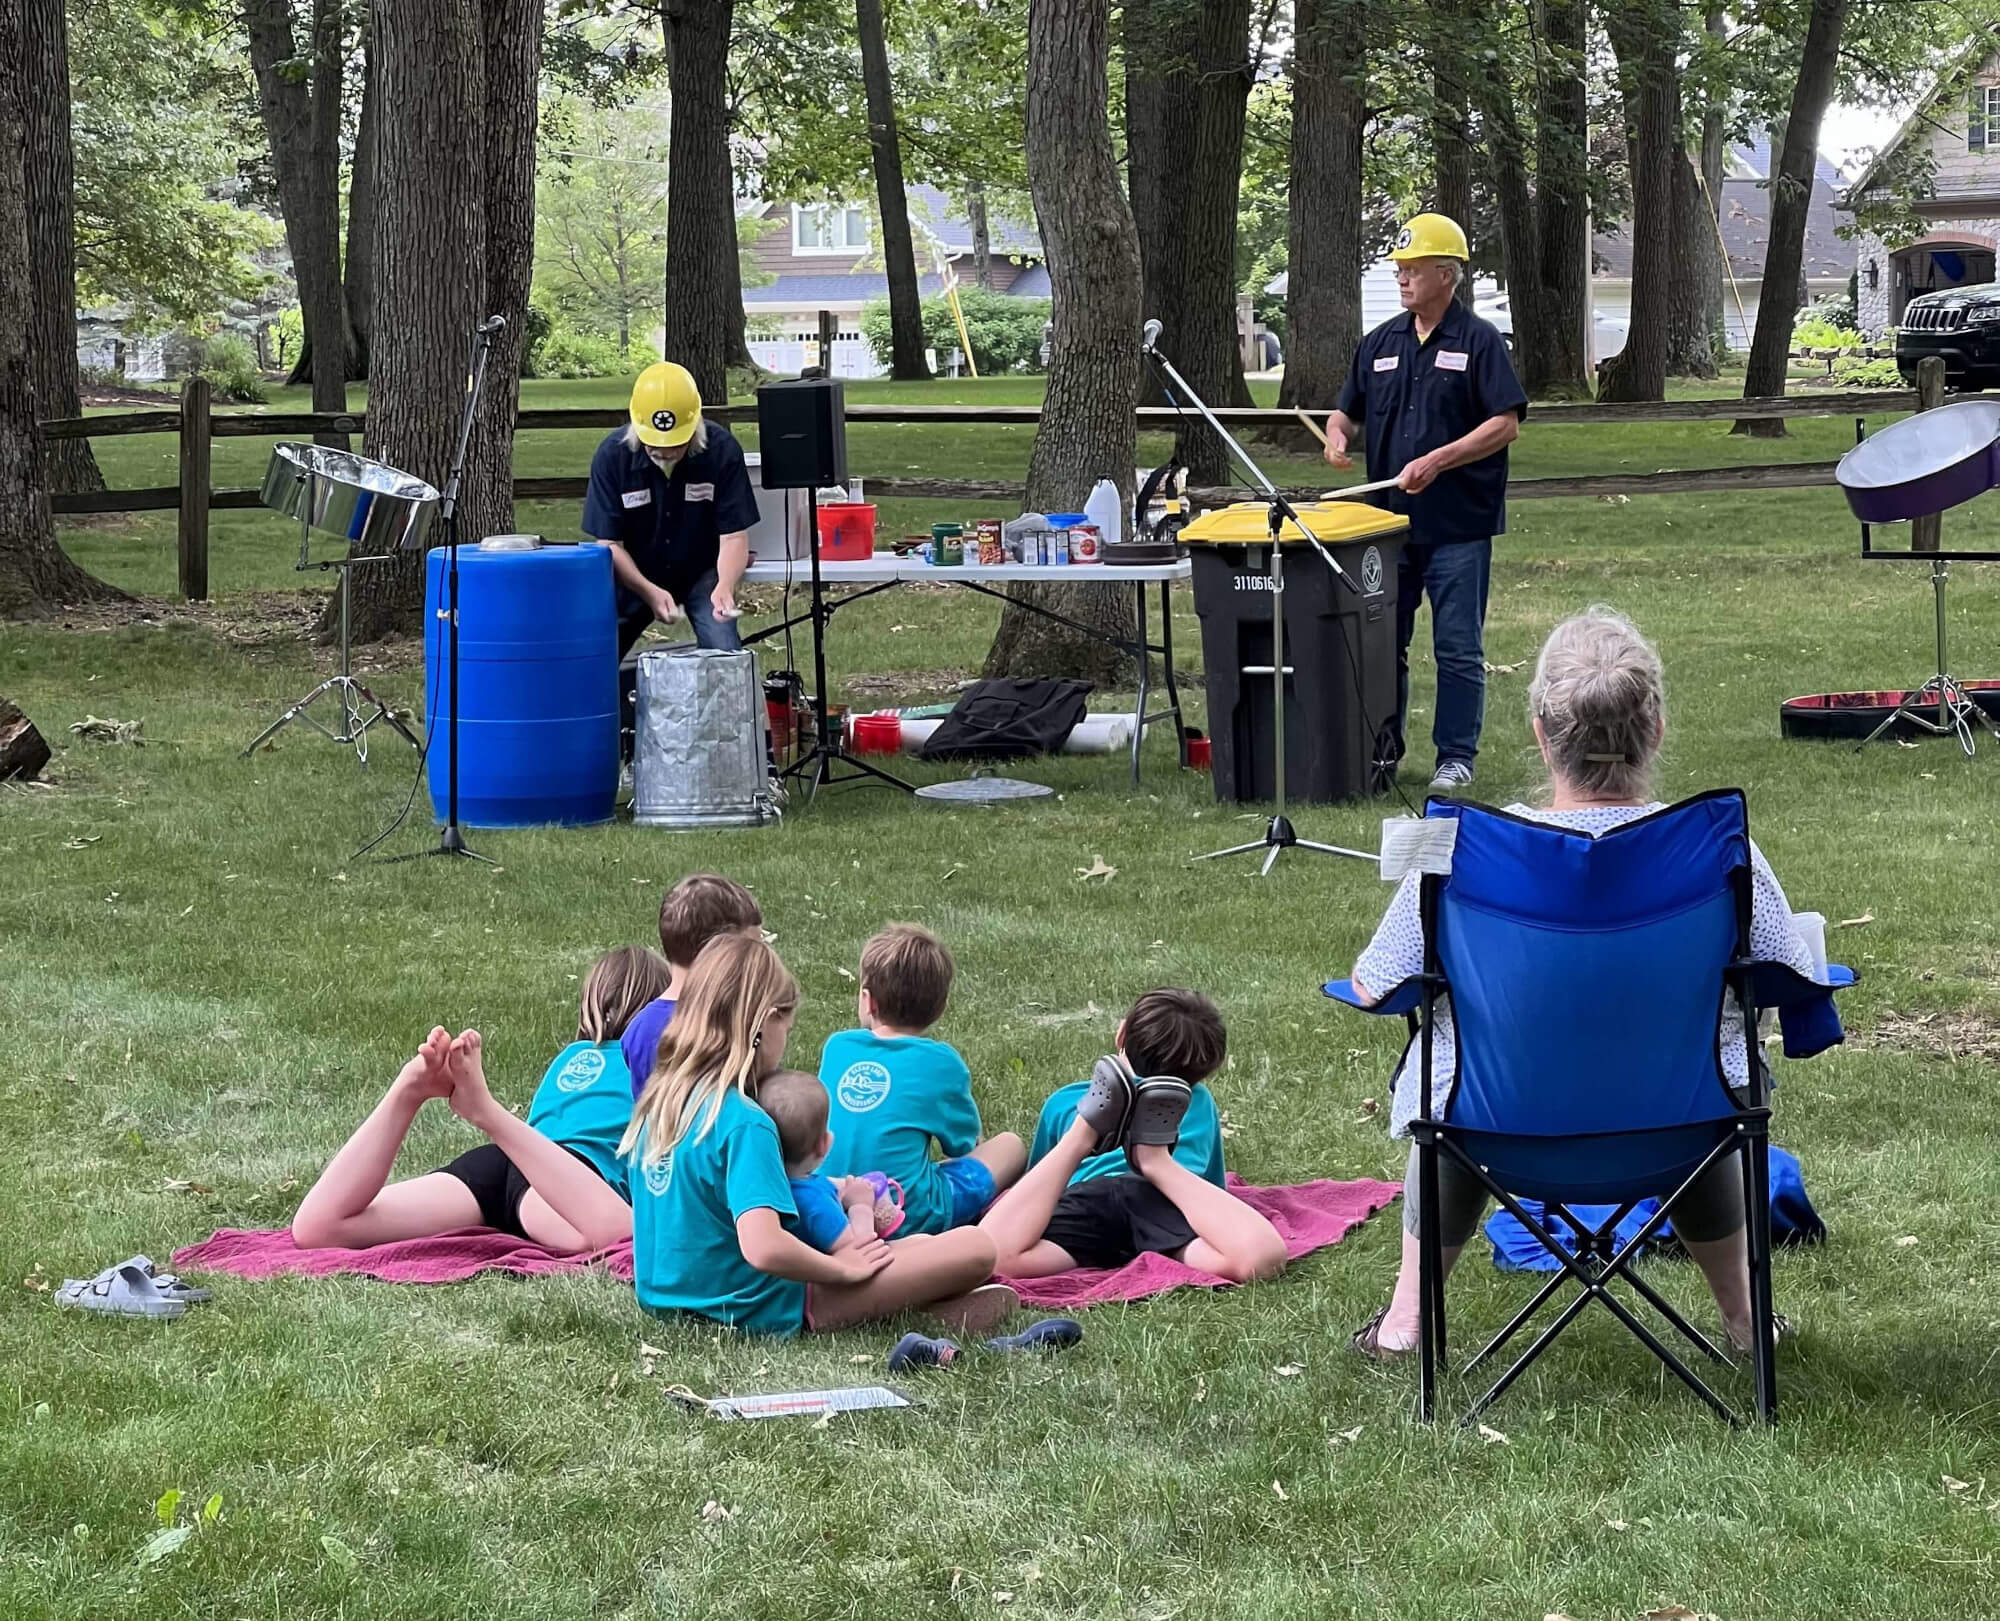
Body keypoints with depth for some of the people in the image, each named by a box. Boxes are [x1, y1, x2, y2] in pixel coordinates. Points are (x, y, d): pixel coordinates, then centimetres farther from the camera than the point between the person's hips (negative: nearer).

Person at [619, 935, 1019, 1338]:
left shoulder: (657, 1101, 4)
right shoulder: (744, 1123, -23)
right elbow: (764, 1247, -35)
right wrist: (842, 1269, -17)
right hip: (756, 1313, -10)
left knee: (920, 1243, 22)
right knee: (977, 1248, -14)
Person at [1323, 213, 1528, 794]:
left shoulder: (1479, 342, -5)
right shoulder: (1380, 343, 11)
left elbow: (1506, 424, -11)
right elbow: (1348, 411, 18)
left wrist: (1437, 461, -19)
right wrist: (1337, 435, -6)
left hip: (1460, 525, -5)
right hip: (1390, 521, 5)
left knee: (1458, 649, 0)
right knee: (1382, 644, 9)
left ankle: (1456, 757, 7)